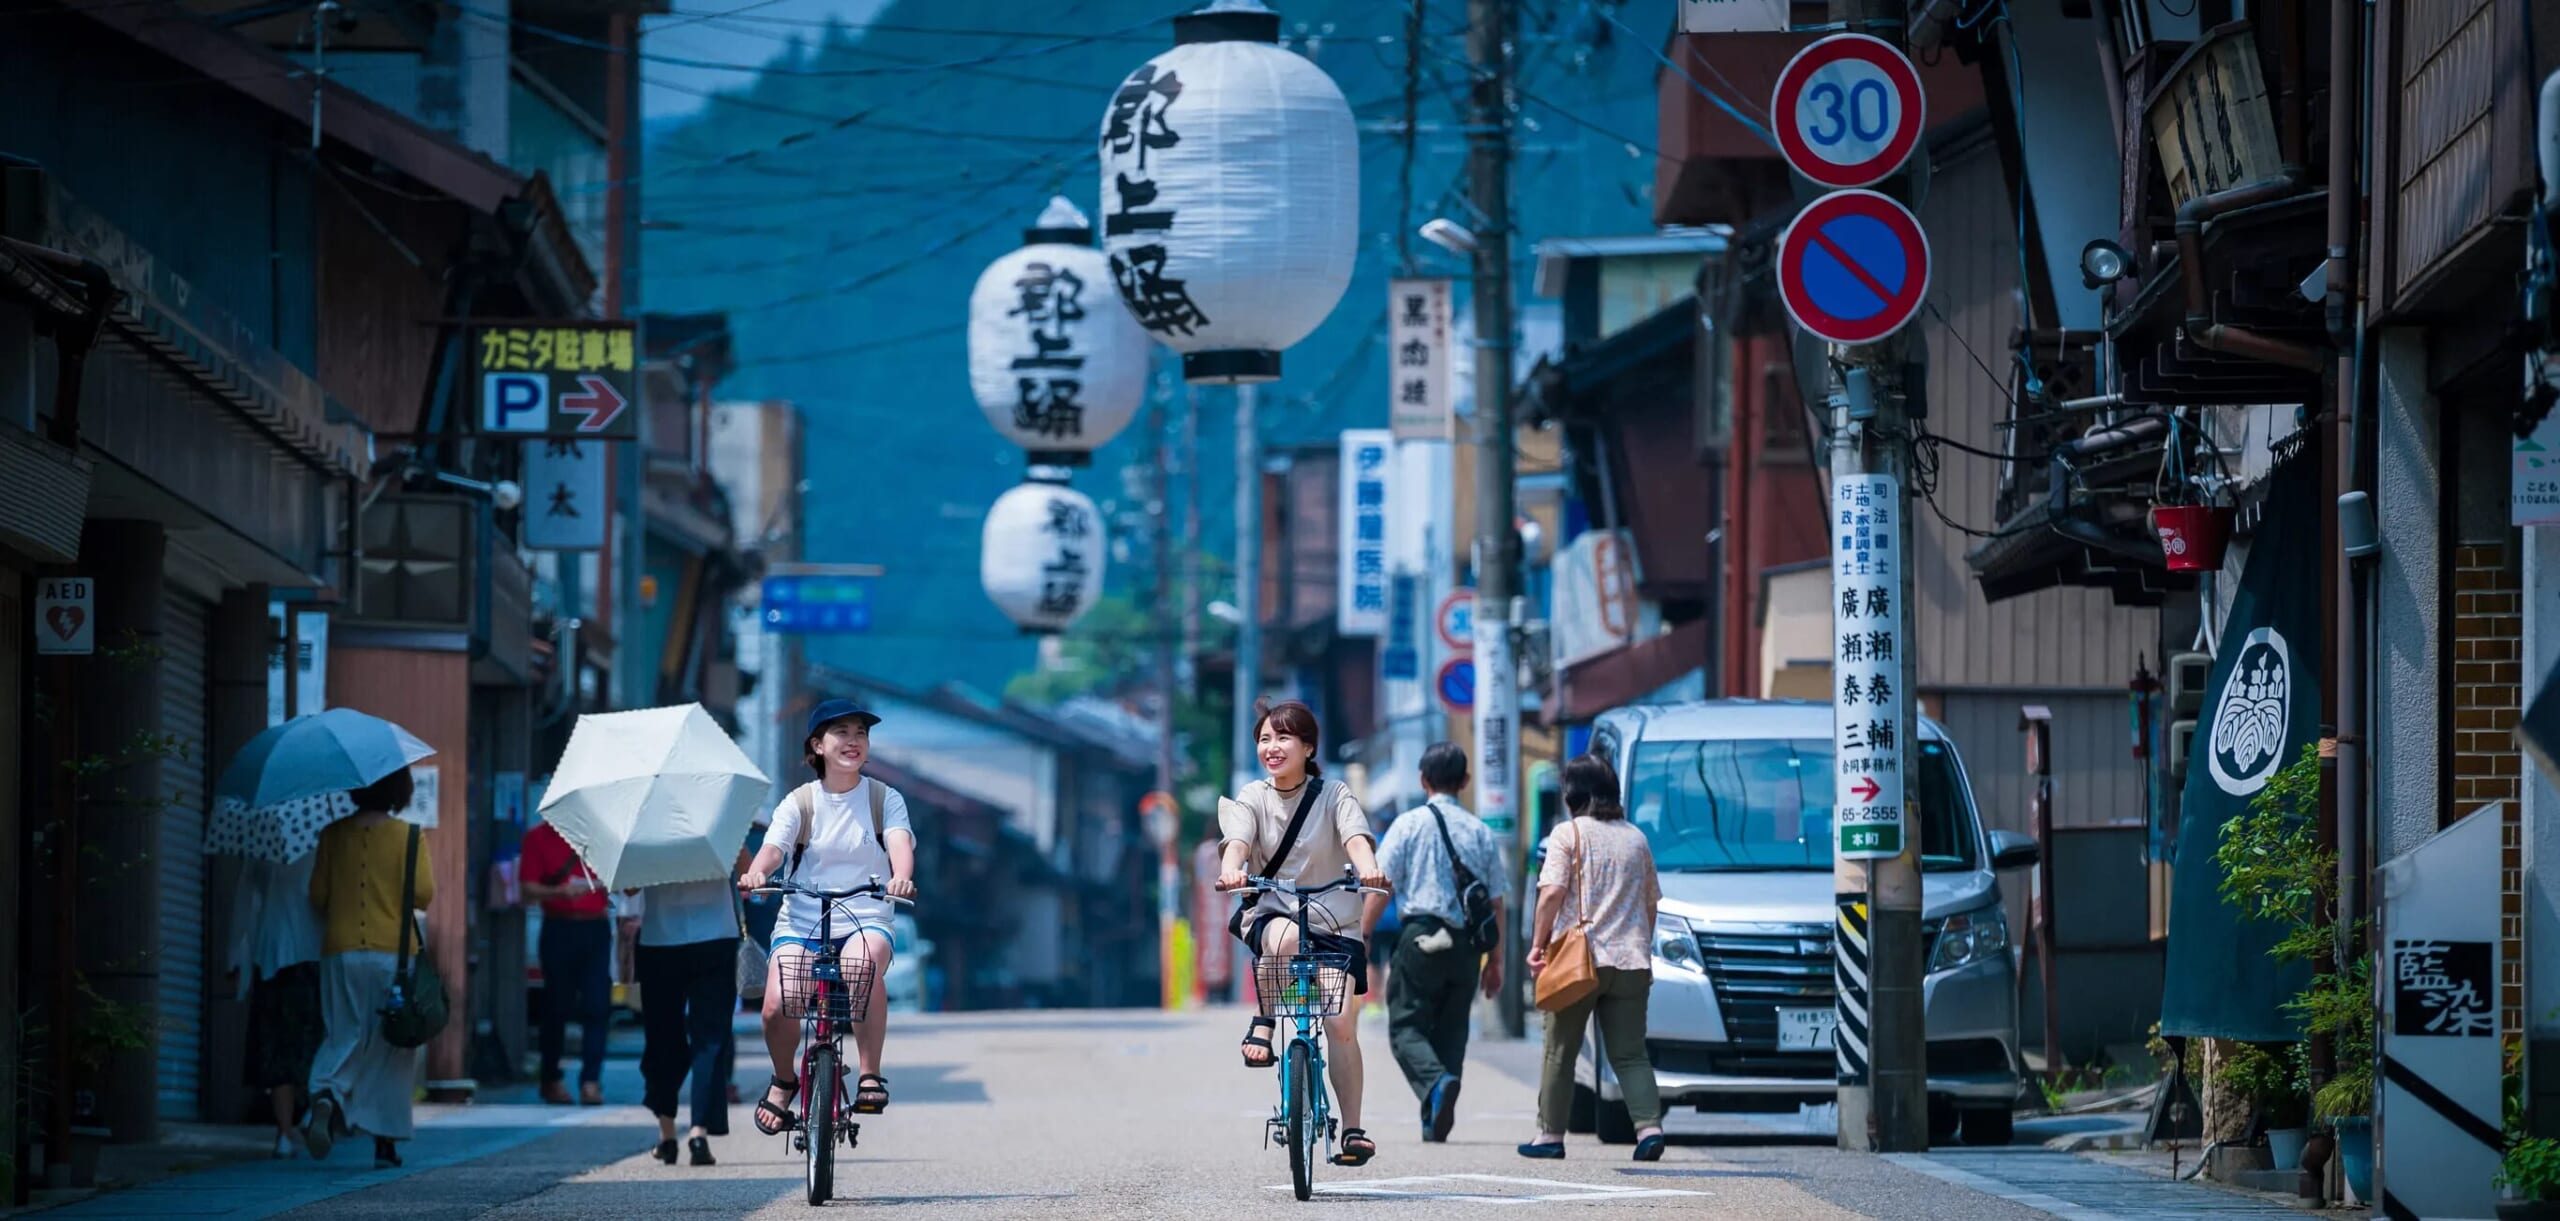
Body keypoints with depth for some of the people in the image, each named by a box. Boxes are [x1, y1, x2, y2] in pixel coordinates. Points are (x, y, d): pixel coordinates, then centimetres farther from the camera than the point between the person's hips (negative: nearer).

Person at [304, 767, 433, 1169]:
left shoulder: (333, 835, 4)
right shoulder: (409, 837, -4)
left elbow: (317, 895, 6)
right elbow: (422, 893, -11)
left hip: (341, 951, 2)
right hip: (394, 951, -2)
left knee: (344, 1035, 5)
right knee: (390, 1047, 6)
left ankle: (327, 1094, -27)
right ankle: (386, 1141, 7)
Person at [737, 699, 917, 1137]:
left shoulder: (885, 799, 6)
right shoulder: (800, 803, 5)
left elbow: (899, 842, -12)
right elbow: (773, 847, -10)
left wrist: (901, 876, -35)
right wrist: (756, 872, -34)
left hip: (865, 920, -1)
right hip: (801, 921, 1)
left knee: (865, 962, -37)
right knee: (778, 1006, -22)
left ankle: (870, 1076, -22)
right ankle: (784, 1081, 11)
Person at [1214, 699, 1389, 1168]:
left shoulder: (1334, 796, 0)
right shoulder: (1252, 800, 2)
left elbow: (1356, 836, -18)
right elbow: (1236, 841, -16)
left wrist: (1367, 867, -42)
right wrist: (1231, 870, -40)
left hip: (1335, 925, 0)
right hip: (1270, 914, 0)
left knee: (1342, 1025, -10)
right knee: (1286, 938, -39)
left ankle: (1352, 1130, -1)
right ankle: (1263, 1023, -17)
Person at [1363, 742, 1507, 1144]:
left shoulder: (1409, 824, 0)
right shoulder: (1481, 832, 10)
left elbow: (1381, 886, -4)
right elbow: (1495, 902, 11)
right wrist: (1494, 959, 19)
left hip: (1422, 935, -4)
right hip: (1467, 944, 4)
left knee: (1406, 1025, 0)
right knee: (1451, 1030, 13)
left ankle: (1436, 1082, -29)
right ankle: (1436, 1123, 8)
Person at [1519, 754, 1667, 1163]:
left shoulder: (1569, 834, -3)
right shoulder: (1636, 838, 12)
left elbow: (1552, 891, -13)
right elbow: (1651, 902, 16)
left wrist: (1538, 944, -6)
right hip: (1631, 960, 4)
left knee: (1560, 1051, 8)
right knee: (1630, 1053, 4)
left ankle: (1550, 1134, 13)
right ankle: (1649, 1125, -14)